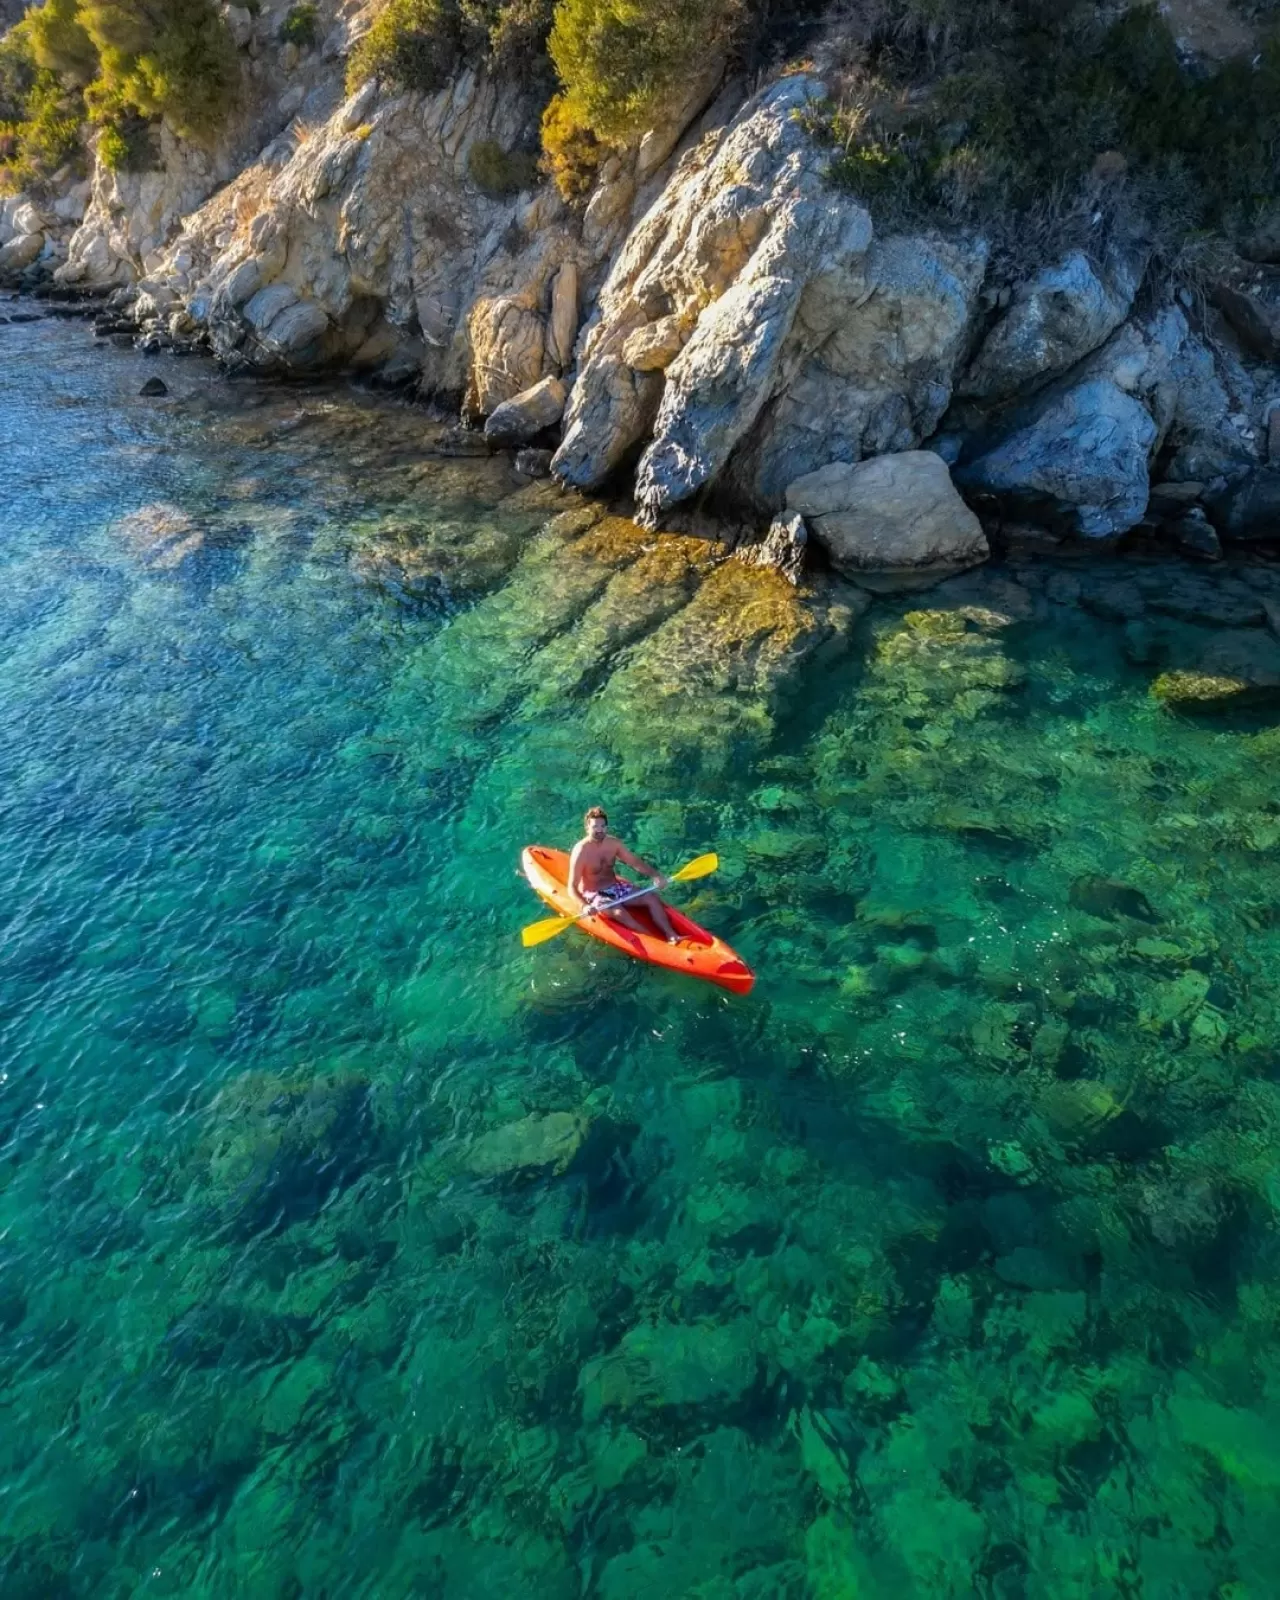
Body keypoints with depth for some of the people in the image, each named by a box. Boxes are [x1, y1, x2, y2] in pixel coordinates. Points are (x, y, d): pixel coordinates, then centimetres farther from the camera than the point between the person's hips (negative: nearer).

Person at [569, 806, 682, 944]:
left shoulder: (613, 843, -3)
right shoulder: (581, 851, -21)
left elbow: (635, 862, 0)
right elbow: (573, 886, -22)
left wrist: (655, 875, -18)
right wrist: (585, 906, -40)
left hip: (615, 887, 7)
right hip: (593, 894, -7)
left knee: (651, 897, -7)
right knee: (619, 912, -33)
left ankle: (671, 935, -15)